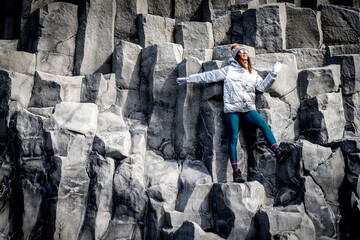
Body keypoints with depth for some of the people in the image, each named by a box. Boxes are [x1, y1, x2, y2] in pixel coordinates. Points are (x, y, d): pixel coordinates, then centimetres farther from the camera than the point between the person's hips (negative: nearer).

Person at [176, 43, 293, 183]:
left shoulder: (252, 73, 19)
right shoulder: (229, 70, 6)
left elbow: (262, 86, 17)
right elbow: (208, 76, 7)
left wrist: (273, 74, 9)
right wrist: (187, 79, 8)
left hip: (248, 108, 3)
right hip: (232, 109, -3)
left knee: (263, 125, -21)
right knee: (233, 139, -6)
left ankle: (277, 151, -23)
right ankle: (236, 171, -3)